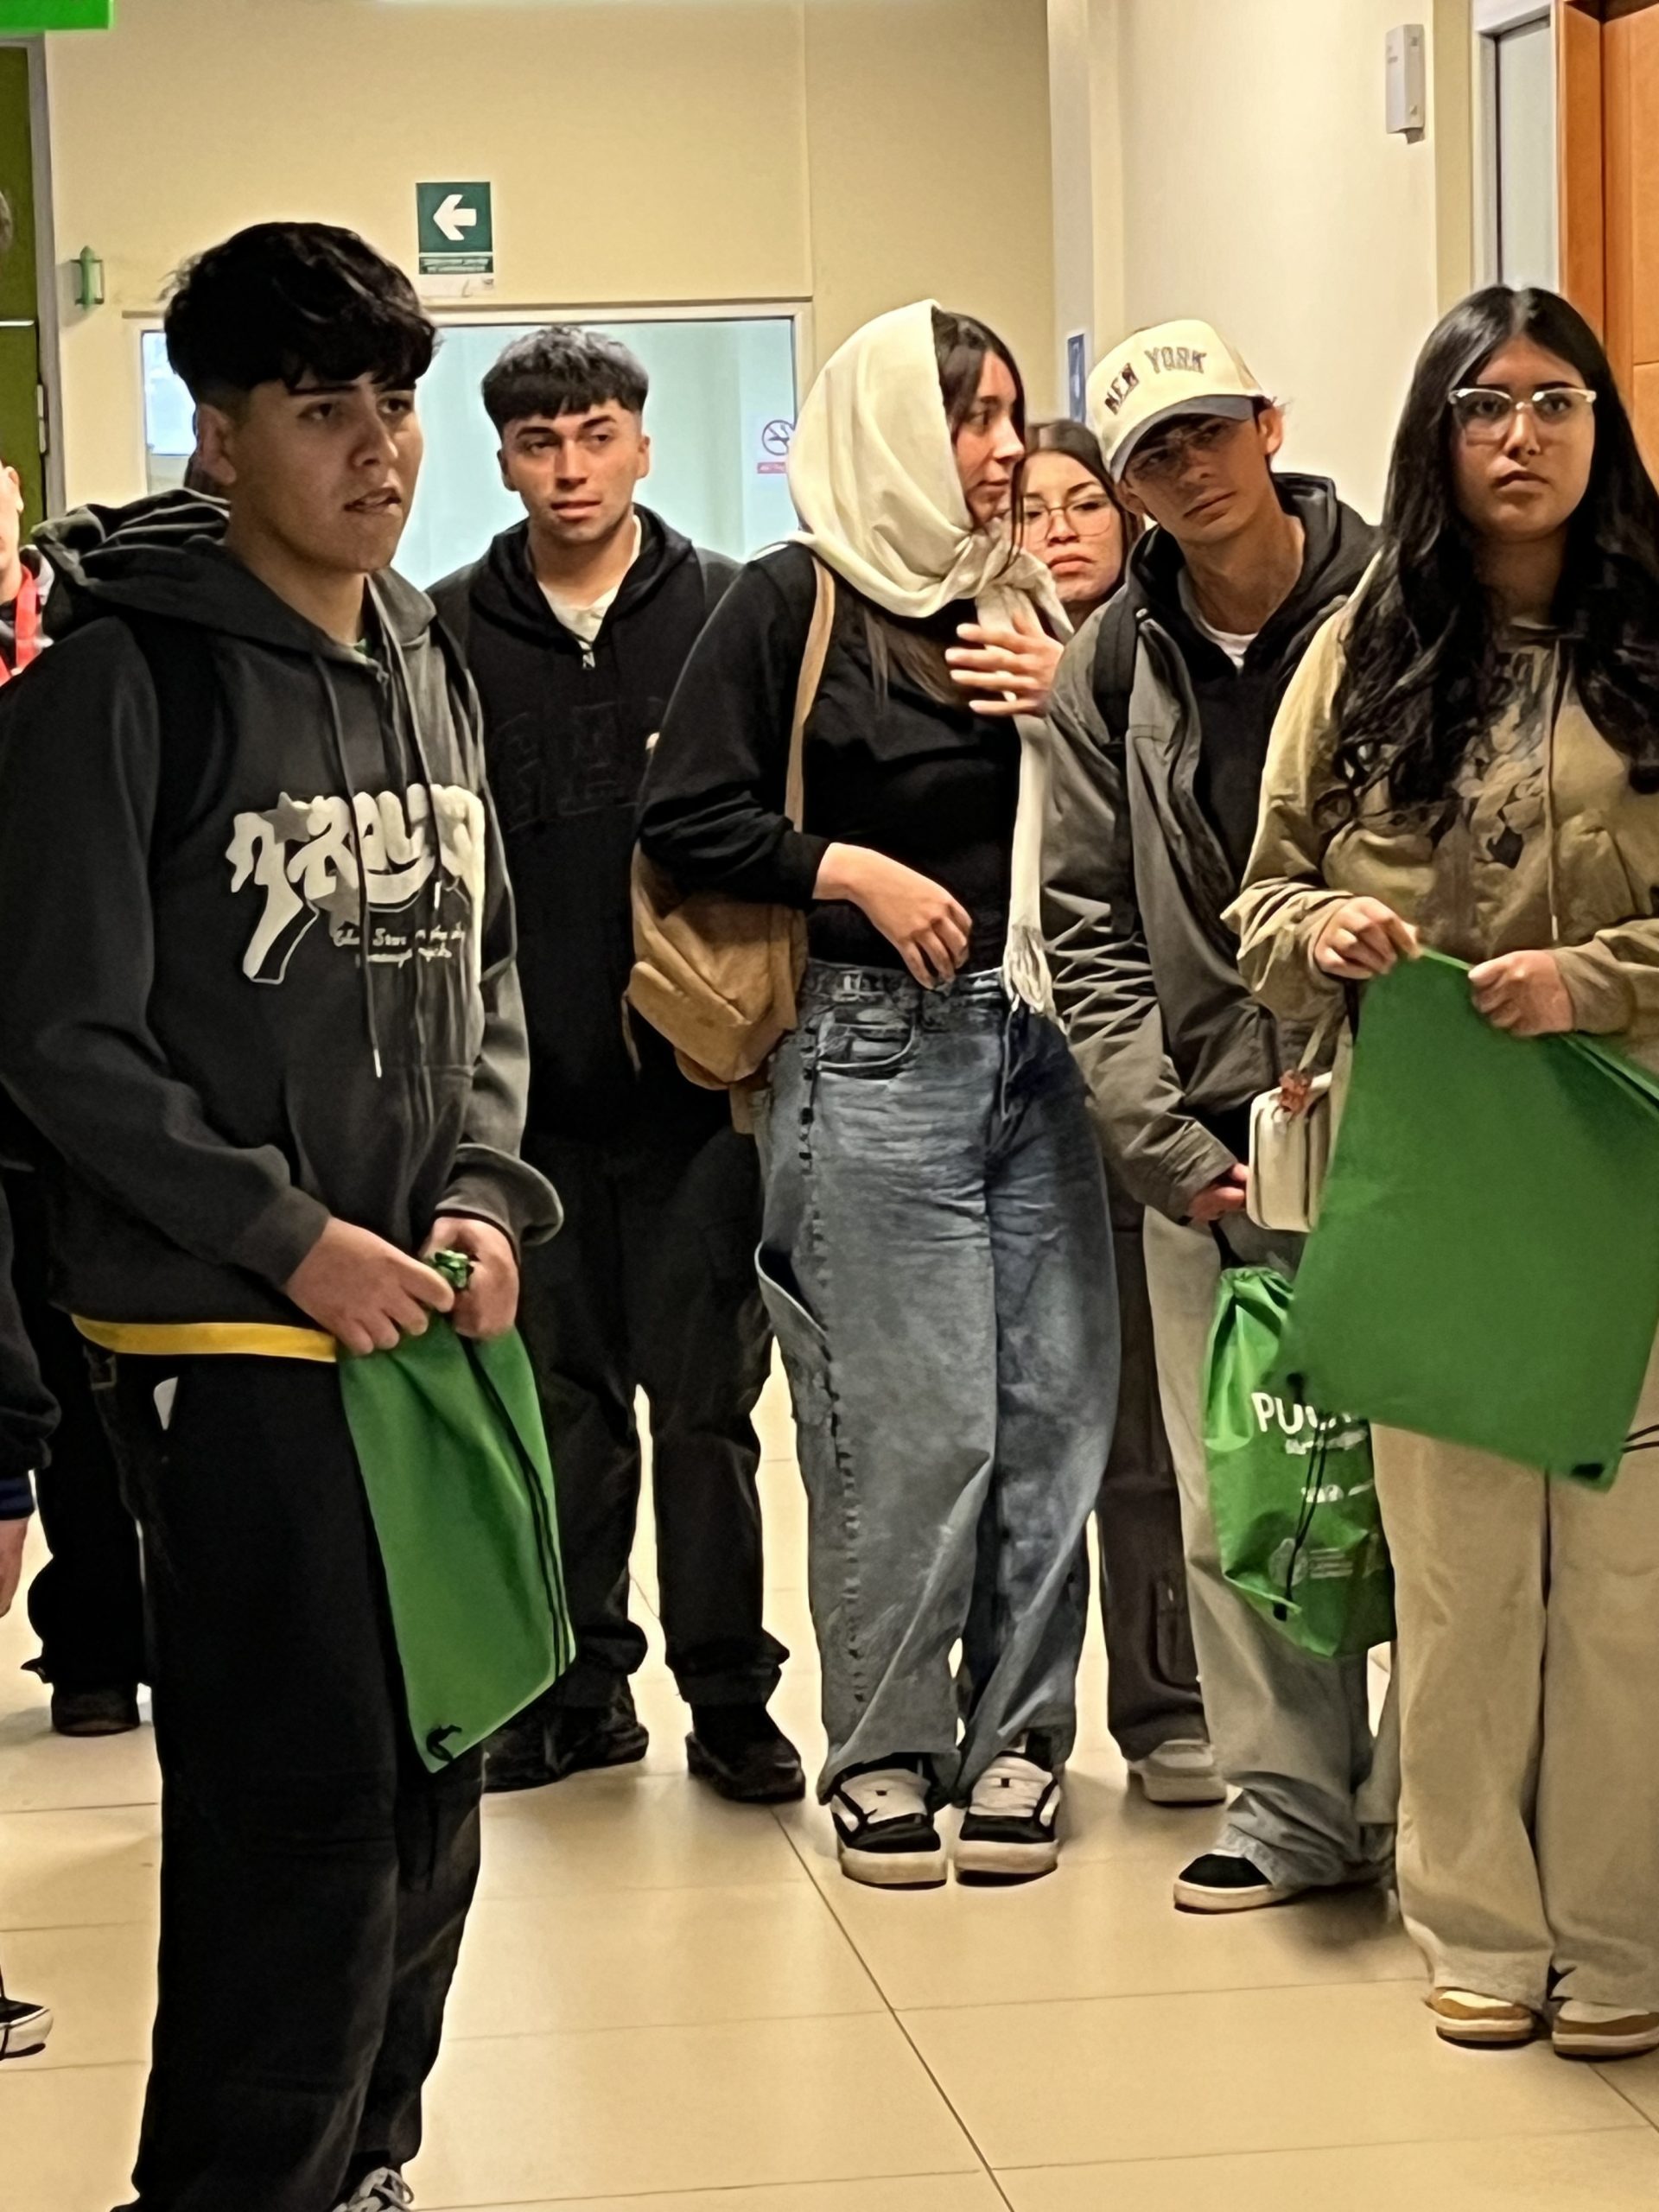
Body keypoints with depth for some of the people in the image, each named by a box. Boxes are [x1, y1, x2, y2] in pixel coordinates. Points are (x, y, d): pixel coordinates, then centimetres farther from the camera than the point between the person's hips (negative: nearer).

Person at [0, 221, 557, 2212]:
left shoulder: (426, 670, 11)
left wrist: (482, 1196, 1)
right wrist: (291, 1238, -16)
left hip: (426, 1329, 7)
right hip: (227, 1345, -7)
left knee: (428, 1797, 12)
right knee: (301, 1818, -7)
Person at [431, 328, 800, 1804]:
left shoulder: (728, 614, 2)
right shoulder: (454, 634, 4)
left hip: (697, 1074, -2)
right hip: (529, 1083, 2)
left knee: (706, 1397, 2)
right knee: (564, 1393, 10)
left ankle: (730, 1695, 11)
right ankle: (580, 1685, 20)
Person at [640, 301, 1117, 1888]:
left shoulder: (1025, 604, 14)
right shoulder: (796, 599, -2)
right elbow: (683, 818, -5)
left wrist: (1069, 706, 0)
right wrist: (859, 874, -10)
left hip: (1039, 1041, 5)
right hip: (876, 1054, -5)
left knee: (1053, 1405, 3)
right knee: (908, 1424, -5)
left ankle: (1015, 1738, 14)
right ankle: (882, 1755, 8)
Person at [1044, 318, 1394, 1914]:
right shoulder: (1109, 667, 7)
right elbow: (1090, 929, 7)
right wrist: (1173, 1150, -2)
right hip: (1202, 1142, 3)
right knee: (1229, 1501, 5)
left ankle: (1420, 1801, 13)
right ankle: (1292, 1802, 17)